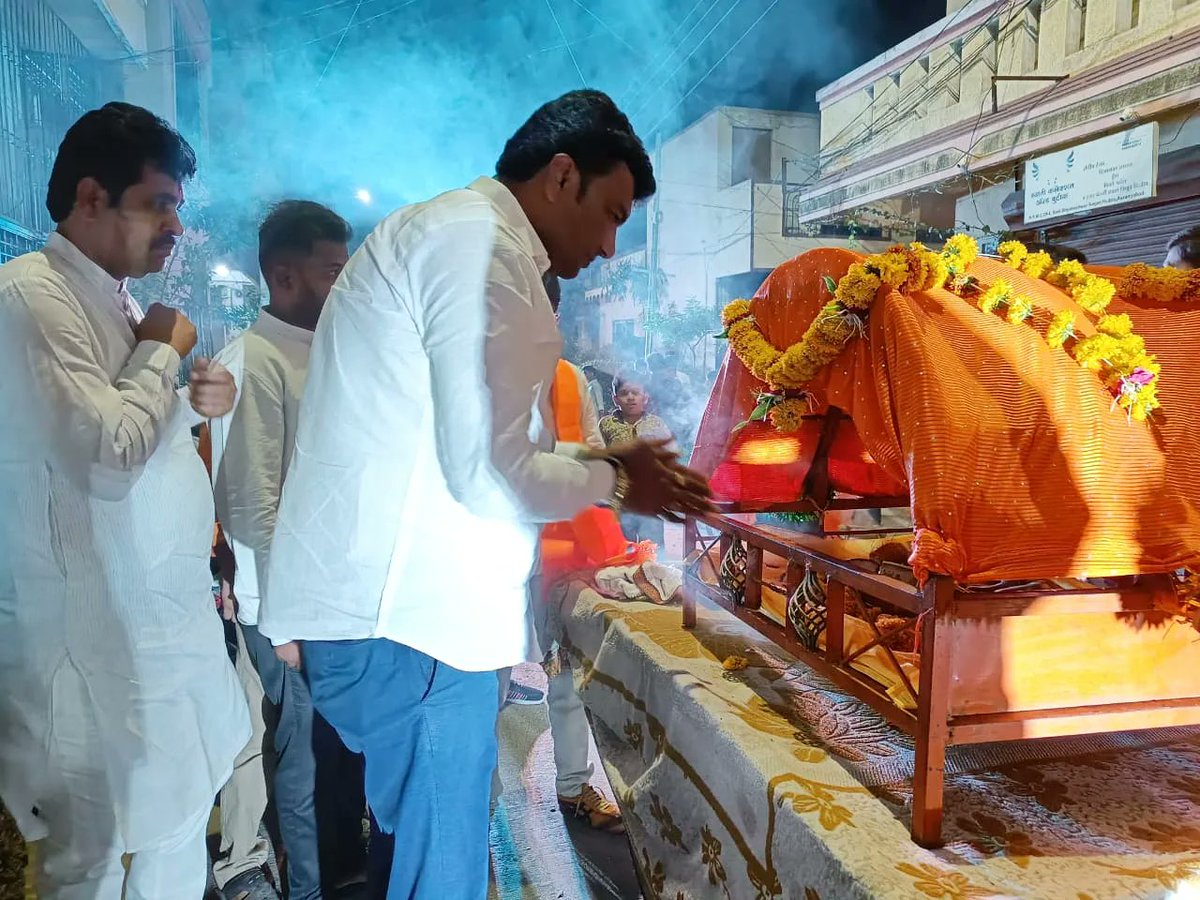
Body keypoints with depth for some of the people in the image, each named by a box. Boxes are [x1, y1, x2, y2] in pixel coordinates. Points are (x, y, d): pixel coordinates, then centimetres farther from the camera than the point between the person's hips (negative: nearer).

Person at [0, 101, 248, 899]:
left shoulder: (114, 298, 13)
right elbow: (107, 452, -25)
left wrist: (197, 404, 3)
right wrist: (163, 353, -10)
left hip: (167, 614, 9)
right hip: (96, 633, -9)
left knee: (180, 819, 21)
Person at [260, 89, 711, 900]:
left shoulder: (449, 233, 19)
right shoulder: (483, 247, -14)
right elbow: (488, 472, -21)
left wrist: (600, 464, 14)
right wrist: (615, 483, -4)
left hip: (389, 604, 10)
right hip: (409, 620, -10)